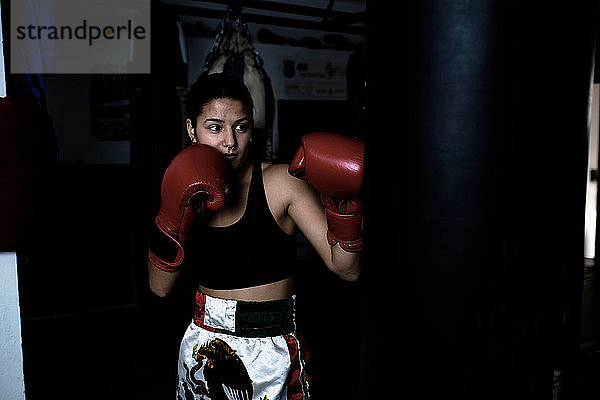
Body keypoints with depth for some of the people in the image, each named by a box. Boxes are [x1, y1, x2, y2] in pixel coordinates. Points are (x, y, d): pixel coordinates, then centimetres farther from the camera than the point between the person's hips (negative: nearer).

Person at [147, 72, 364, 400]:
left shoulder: (282, 183, -13)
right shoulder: (189, 191, -1)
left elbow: (346, 269, -17)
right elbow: (160, 287, -5)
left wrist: (342, 202, -31)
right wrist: (172, 220, -18)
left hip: (271, 357, -3)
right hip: (202, 347, 4)